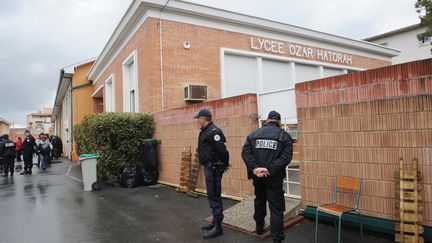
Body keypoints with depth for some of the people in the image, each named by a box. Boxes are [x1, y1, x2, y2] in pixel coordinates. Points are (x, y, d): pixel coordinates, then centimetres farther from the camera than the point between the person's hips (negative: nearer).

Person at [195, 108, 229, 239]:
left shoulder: (213, 131, -19)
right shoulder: (205, 131, 14)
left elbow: (222, 150, -25)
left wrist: (223, 165, -15)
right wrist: (206, 165, 14)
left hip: (214, 168, -10)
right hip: (208, 167, 10)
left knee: (214, 196, -3)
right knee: (212, 195, 17)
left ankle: (218, 227, 6)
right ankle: (215, 222, 30)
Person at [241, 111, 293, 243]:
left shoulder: (254, 134, 6)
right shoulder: (284, 135, -1)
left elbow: (245, 152, -7)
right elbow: (286, 156, -15)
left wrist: (254, 168, -16)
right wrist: (270, 169, -20)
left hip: (257, 176, 4)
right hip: (274, 177, -3)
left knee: (259, 200, 26)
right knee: (276, 207, 4)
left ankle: (259, 227, 42)